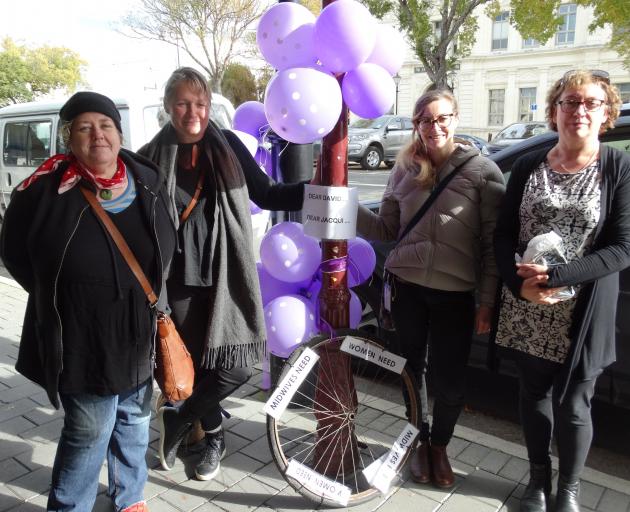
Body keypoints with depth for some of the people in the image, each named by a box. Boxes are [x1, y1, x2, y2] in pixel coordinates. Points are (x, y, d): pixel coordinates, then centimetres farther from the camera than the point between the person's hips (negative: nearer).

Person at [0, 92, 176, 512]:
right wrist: (58, 297, -2)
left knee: (135, 422, 19)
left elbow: (167, 248, 12)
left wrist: (152, 301, 7)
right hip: (81, 339, -4)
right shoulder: (46, 190, -13)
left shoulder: (146, 181, -1)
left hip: (139, 332, 5)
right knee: (90, 431, 6)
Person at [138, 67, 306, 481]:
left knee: (237, 367, -4)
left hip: (227, 275, 1)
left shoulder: (228, 145, 3)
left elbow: (266, 195, 5)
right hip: (182, 280, 0)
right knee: (197, 363, 7)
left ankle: (177, 417, 25)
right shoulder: (153, 156, 1)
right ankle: (214, 438, 36)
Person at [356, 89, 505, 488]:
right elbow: (387, 229, 8)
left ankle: (440, 446, 34)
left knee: (451, 382, 5)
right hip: (406, 288, 3)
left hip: (455, 294, -2)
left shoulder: (482, 170, -4)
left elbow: (494, 242, -5)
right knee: (411, 370, 13)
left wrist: (489, 301, -8)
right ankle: (421, 442, 37)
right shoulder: (405, 170, 7)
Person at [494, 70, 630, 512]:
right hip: (527, 308, 3)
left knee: (573, 404, 8)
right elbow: (504, 234, 3)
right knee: (535, 393, 15)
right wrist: (520, 283, -14)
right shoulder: (527, 166, 4)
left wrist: (556, 277, -21)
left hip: (583, 313, -2)